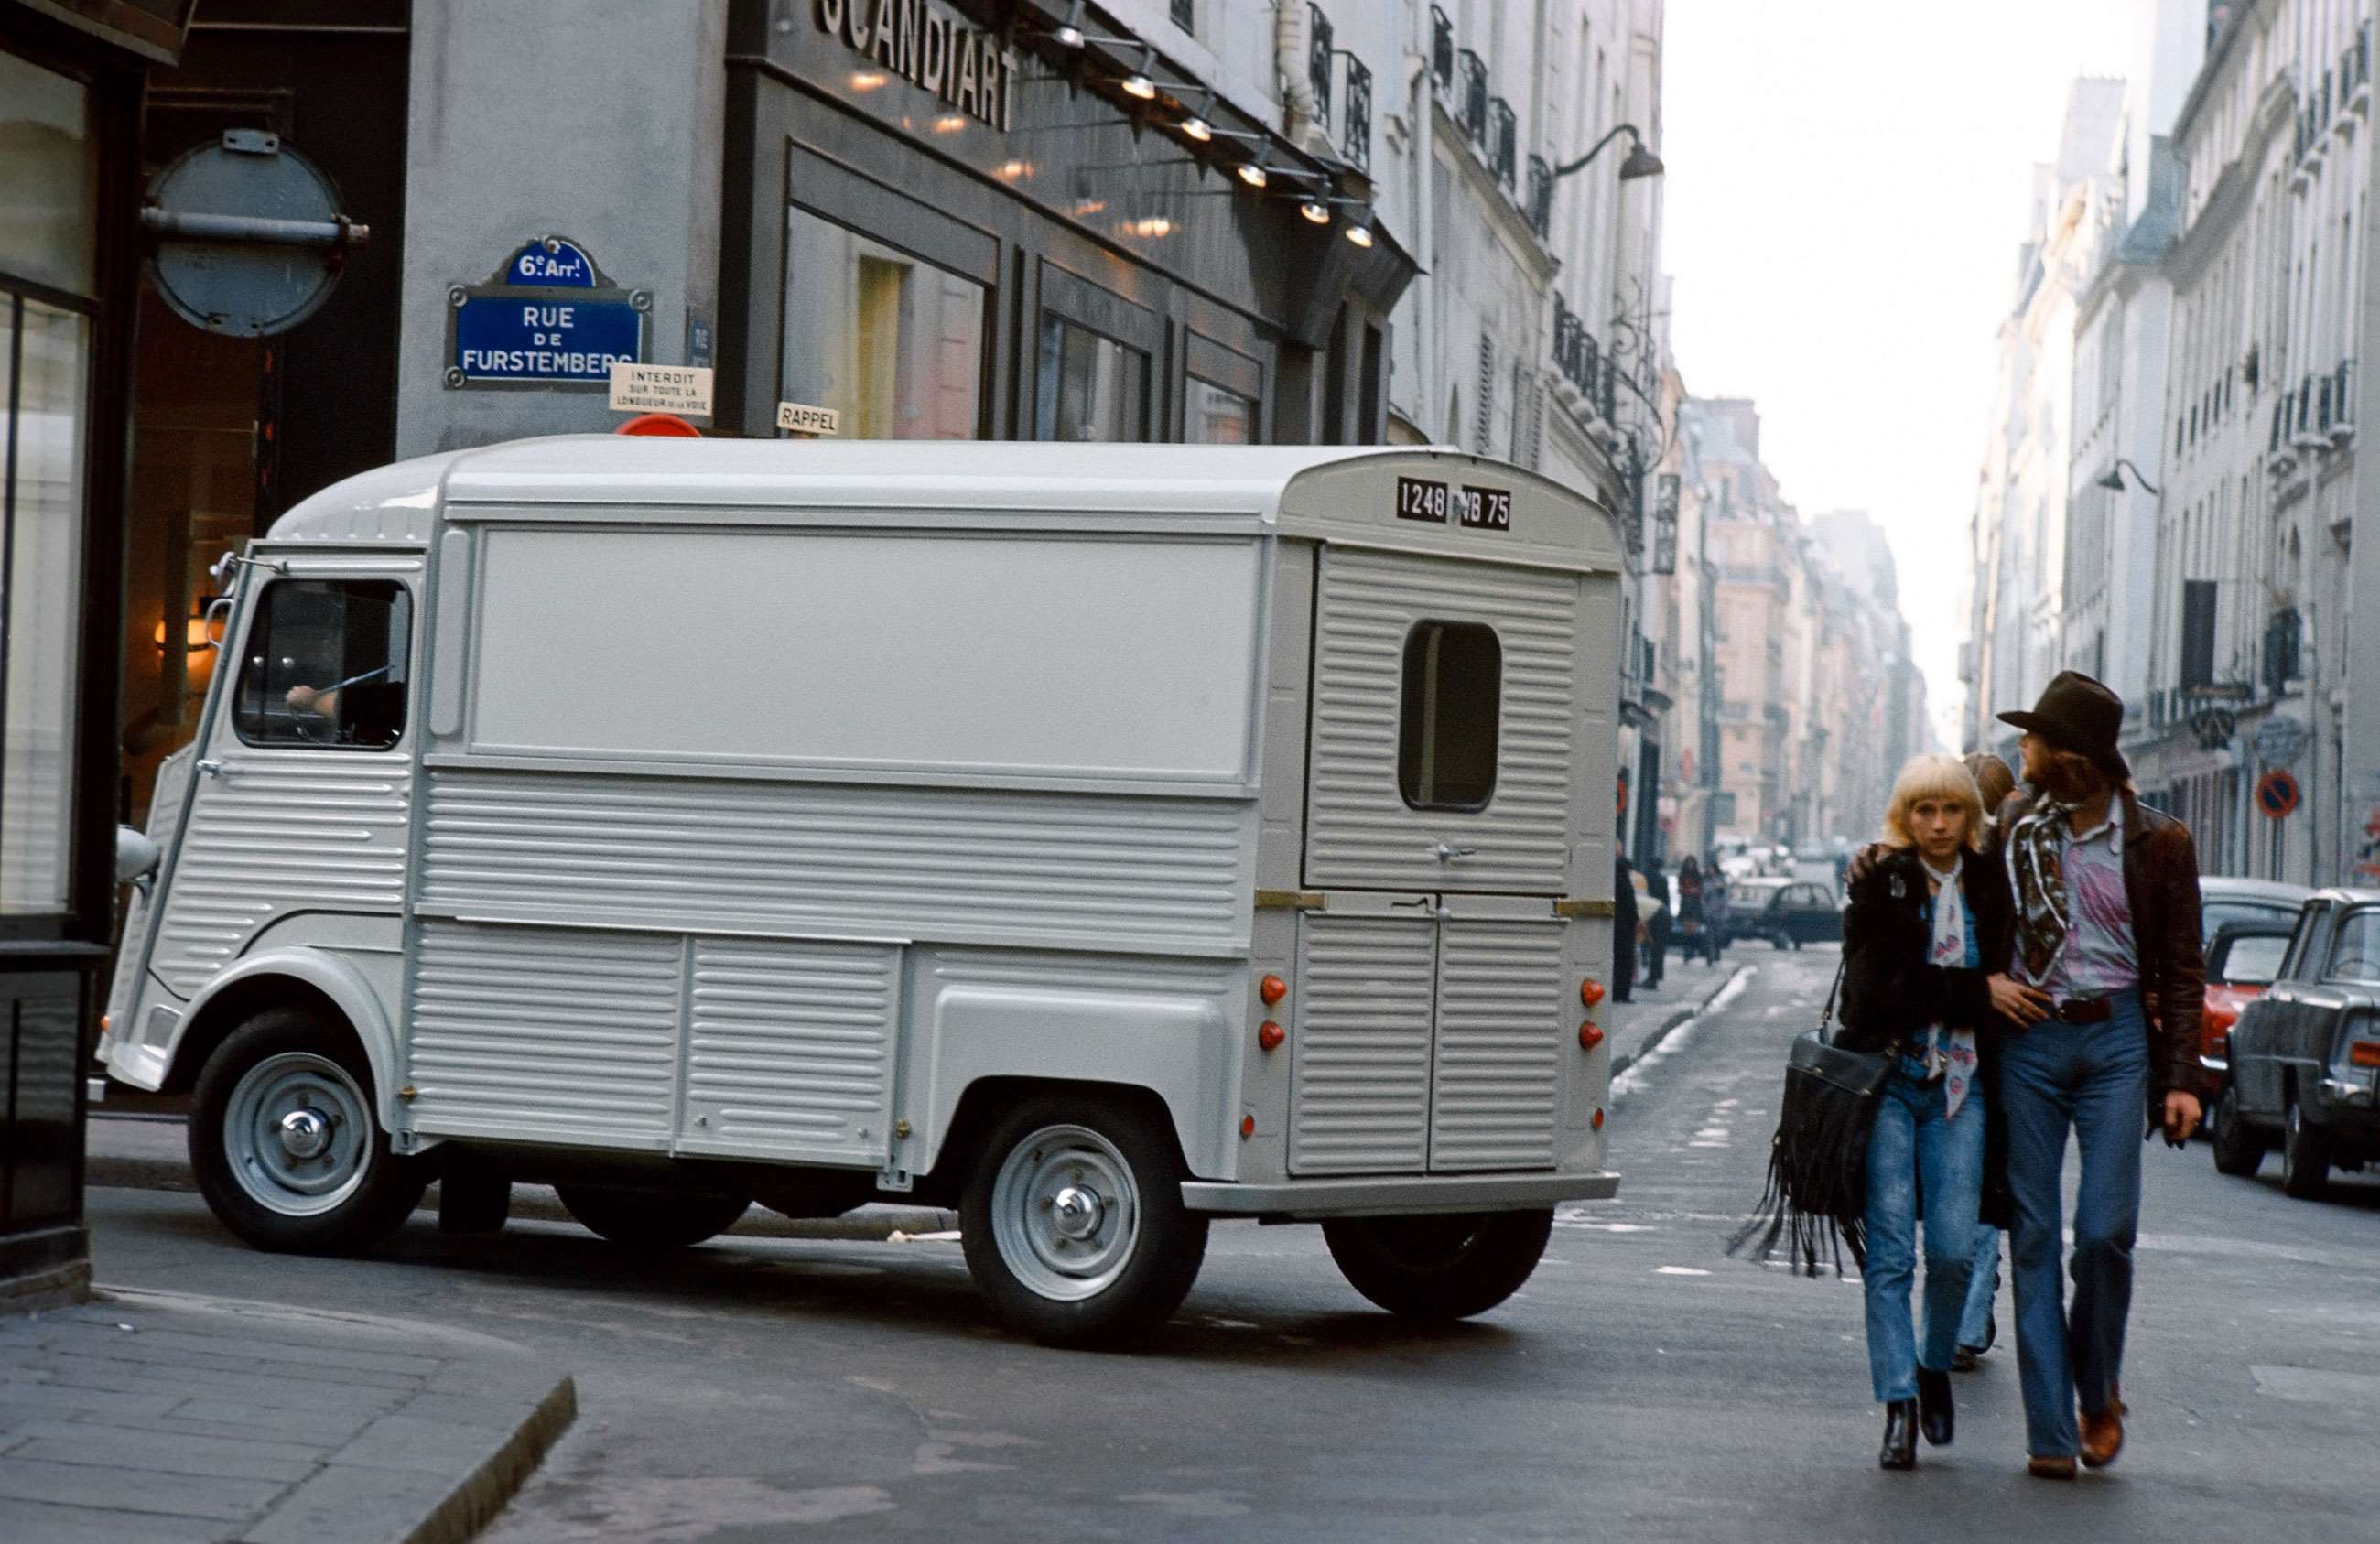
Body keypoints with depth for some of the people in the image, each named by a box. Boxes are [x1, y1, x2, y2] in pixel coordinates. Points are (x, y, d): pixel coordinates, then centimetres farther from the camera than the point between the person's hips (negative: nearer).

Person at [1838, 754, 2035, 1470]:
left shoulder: (1989, 888, 8)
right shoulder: (1879, 886, -1)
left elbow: (2012, 977, 18)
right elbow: (1878, 988, -12)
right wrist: (1974, 992, -14)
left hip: (1961, 1084, 2)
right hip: (1888, 1080, -2)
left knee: (1955, 1250, -6)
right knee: (1890, 1250, -5)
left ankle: (1935, 1364, 21)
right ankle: (1899, 1406, 0)